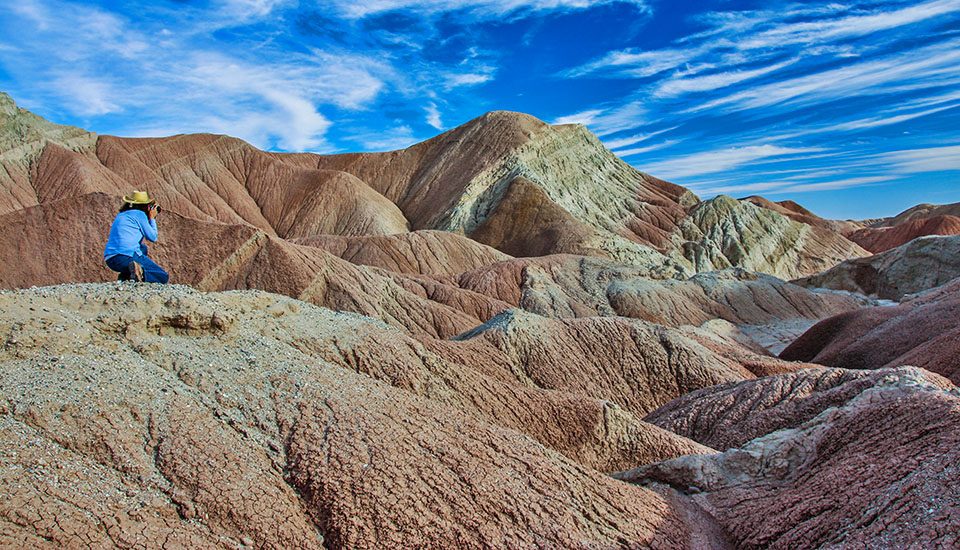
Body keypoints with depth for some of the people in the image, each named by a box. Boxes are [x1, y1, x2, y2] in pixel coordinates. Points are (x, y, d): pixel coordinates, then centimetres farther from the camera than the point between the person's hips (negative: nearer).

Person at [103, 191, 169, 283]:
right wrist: (152, 218, 16)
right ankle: (141, 273, -29)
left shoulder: (121, 215, 24)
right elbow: (153, 238, 3)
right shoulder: (140, 214, 1)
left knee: (143, 248, 38)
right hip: (127, 257, -8)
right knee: (164, 277, 1)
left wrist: (149, 218, 29)